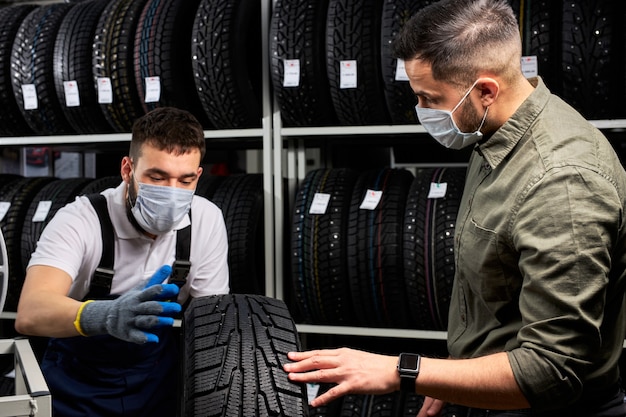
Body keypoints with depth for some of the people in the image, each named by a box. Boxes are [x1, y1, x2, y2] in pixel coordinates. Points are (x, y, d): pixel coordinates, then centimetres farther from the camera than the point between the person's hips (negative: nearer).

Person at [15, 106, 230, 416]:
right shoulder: (81, 220, -22)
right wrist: (105, 316, -57)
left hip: (160, 378, 2)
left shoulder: (207, 221, -12)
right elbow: (30, 312, -38)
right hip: (80, 389, -1)